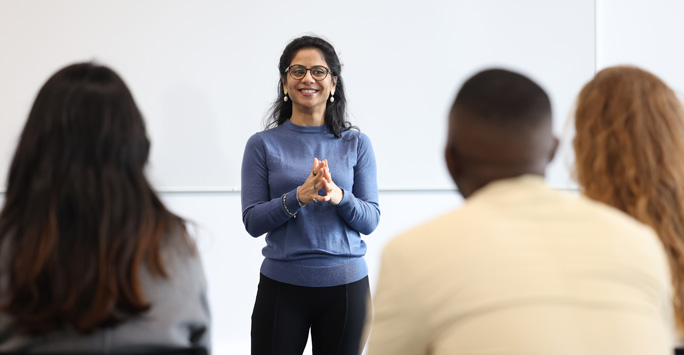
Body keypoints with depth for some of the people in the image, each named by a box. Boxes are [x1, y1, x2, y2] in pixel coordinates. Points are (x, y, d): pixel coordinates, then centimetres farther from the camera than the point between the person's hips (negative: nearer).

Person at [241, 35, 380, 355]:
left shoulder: (356, 144, 5)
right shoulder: (262, 145, 2)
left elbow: (371, 220, 2)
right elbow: (252, 221, -3)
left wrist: (339, 197, -18)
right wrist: (298, 197, -19)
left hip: (345, 283, 1)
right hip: (281, 284, -1)